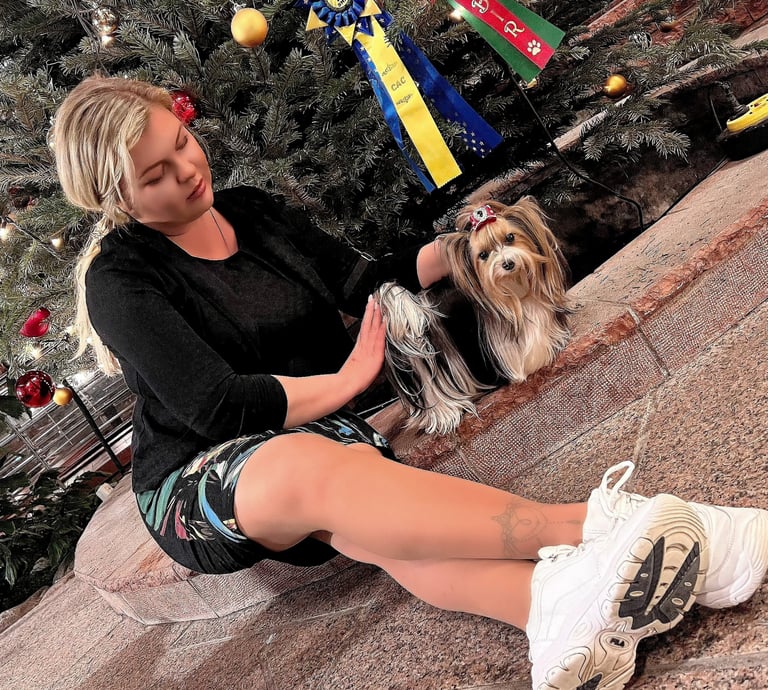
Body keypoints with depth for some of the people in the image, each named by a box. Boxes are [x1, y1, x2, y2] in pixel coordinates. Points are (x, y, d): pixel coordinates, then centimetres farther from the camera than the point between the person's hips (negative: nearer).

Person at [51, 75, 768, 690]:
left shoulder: (250, 210, 11)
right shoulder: (120, 280, -8)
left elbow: (361, 283, 14)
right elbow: (217, 406, -19)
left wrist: (451, 250, -2)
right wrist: (347, 380, -9)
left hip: (315, 435, 5)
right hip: (200, 482, -5)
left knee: (381, 519, -32)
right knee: (313, 468, -40)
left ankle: (555, 600, -59)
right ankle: (593, 527, -50)